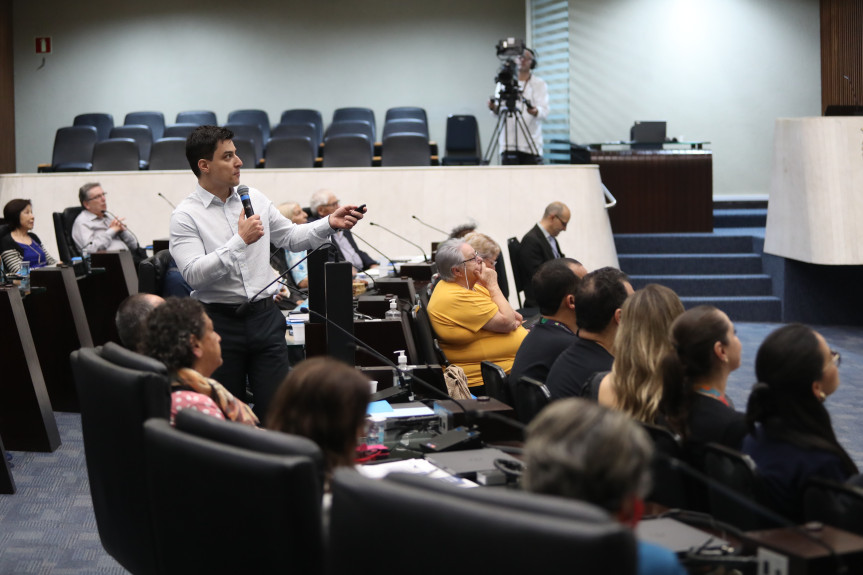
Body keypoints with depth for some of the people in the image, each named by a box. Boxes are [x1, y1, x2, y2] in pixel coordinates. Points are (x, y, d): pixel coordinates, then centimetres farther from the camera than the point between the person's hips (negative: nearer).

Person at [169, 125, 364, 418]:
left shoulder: (255, 199, 9)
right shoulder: (186, 215, -8)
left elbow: (291, 237, 16)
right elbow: (194, 274, -19)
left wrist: (330, 223, 0)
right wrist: (240, 240, -21)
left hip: (265, 317, 4)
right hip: (221, 322, -4)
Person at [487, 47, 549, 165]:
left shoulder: (539, 84, 6)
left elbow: (545, 111, -6)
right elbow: (498, 110, 5)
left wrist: (535, 111, -30)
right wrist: (494, 108, -20)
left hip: (531, 145, -1)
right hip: (509, 143, 1)